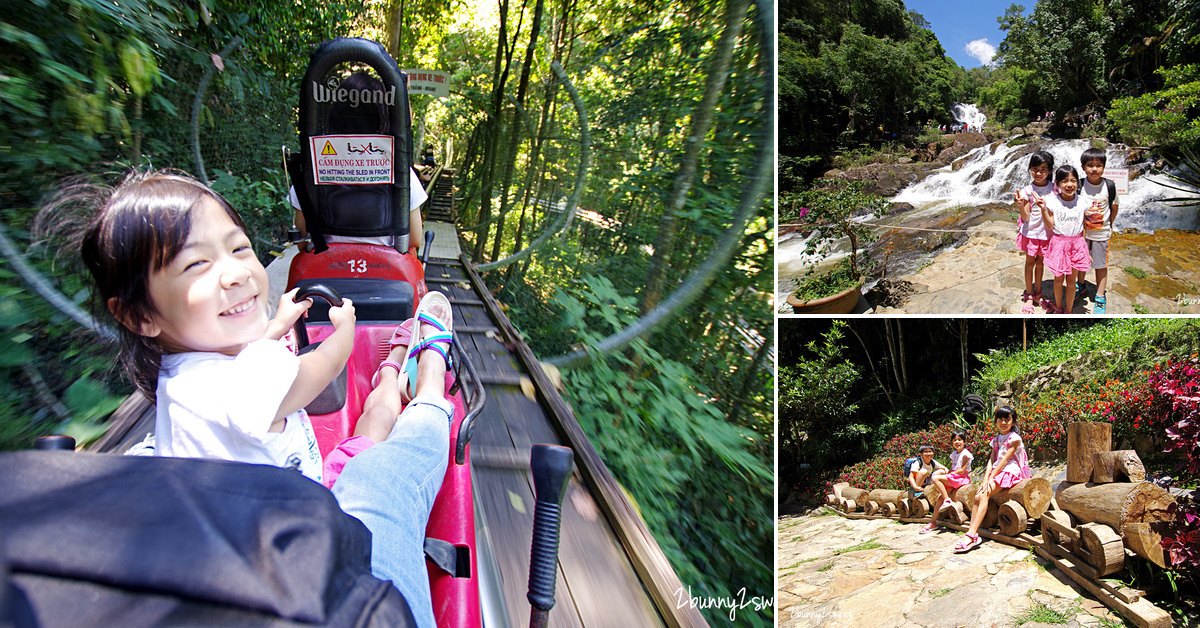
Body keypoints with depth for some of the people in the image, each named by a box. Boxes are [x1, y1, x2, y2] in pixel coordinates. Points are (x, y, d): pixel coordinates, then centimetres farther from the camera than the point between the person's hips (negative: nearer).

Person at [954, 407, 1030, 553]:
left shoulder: (1014, 438, -3)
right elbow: (991, 460, 11)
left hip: (1010, 472, -7)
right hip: (996, 472, 7)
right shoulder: (996, 440, 20)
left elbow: (1005, 460, -11)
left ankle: (972, 535, -35)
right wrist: (986, 478, -5)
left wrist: (991, 477, -17)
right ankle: (972, 534, -23)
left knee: (984, 495, -26)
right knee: (978, 496, -16)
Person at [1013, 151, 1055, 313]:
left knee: (1040, 262, 14)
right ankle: (1029, 296, 18)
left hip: (1046, 232, 1)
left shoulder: (1053, 189, -4)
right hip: (1030, 231, -1)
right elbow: (1026, 218, -13)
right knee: (1030, 262, 8)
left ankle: (1037, 293, 28)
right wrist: (1021, 206, -30)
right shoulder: (1027, 190, -9)